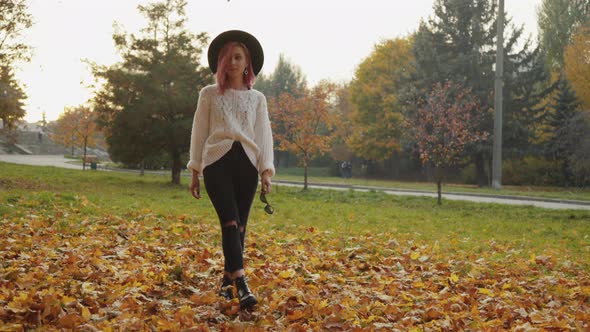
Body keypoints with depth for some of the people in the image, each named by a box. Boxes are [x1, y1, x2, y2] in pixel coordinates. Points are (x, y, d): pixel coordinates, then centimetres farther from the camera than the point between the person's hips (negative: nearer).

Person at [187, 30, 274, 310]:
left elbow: (264, 135, 8)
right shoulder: (209, 94, 9)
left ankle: (227, 280, 21)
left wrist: (267, 171, -4)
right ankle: (241, 284, -26)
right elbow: (199, 133, 10)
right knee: (230, 222, -16)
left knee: (239, 226, 5)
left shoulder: (257, 98, 13)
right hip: (217, 161, -2)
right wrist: (195, 172, 8)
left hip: (247, 163, 2)